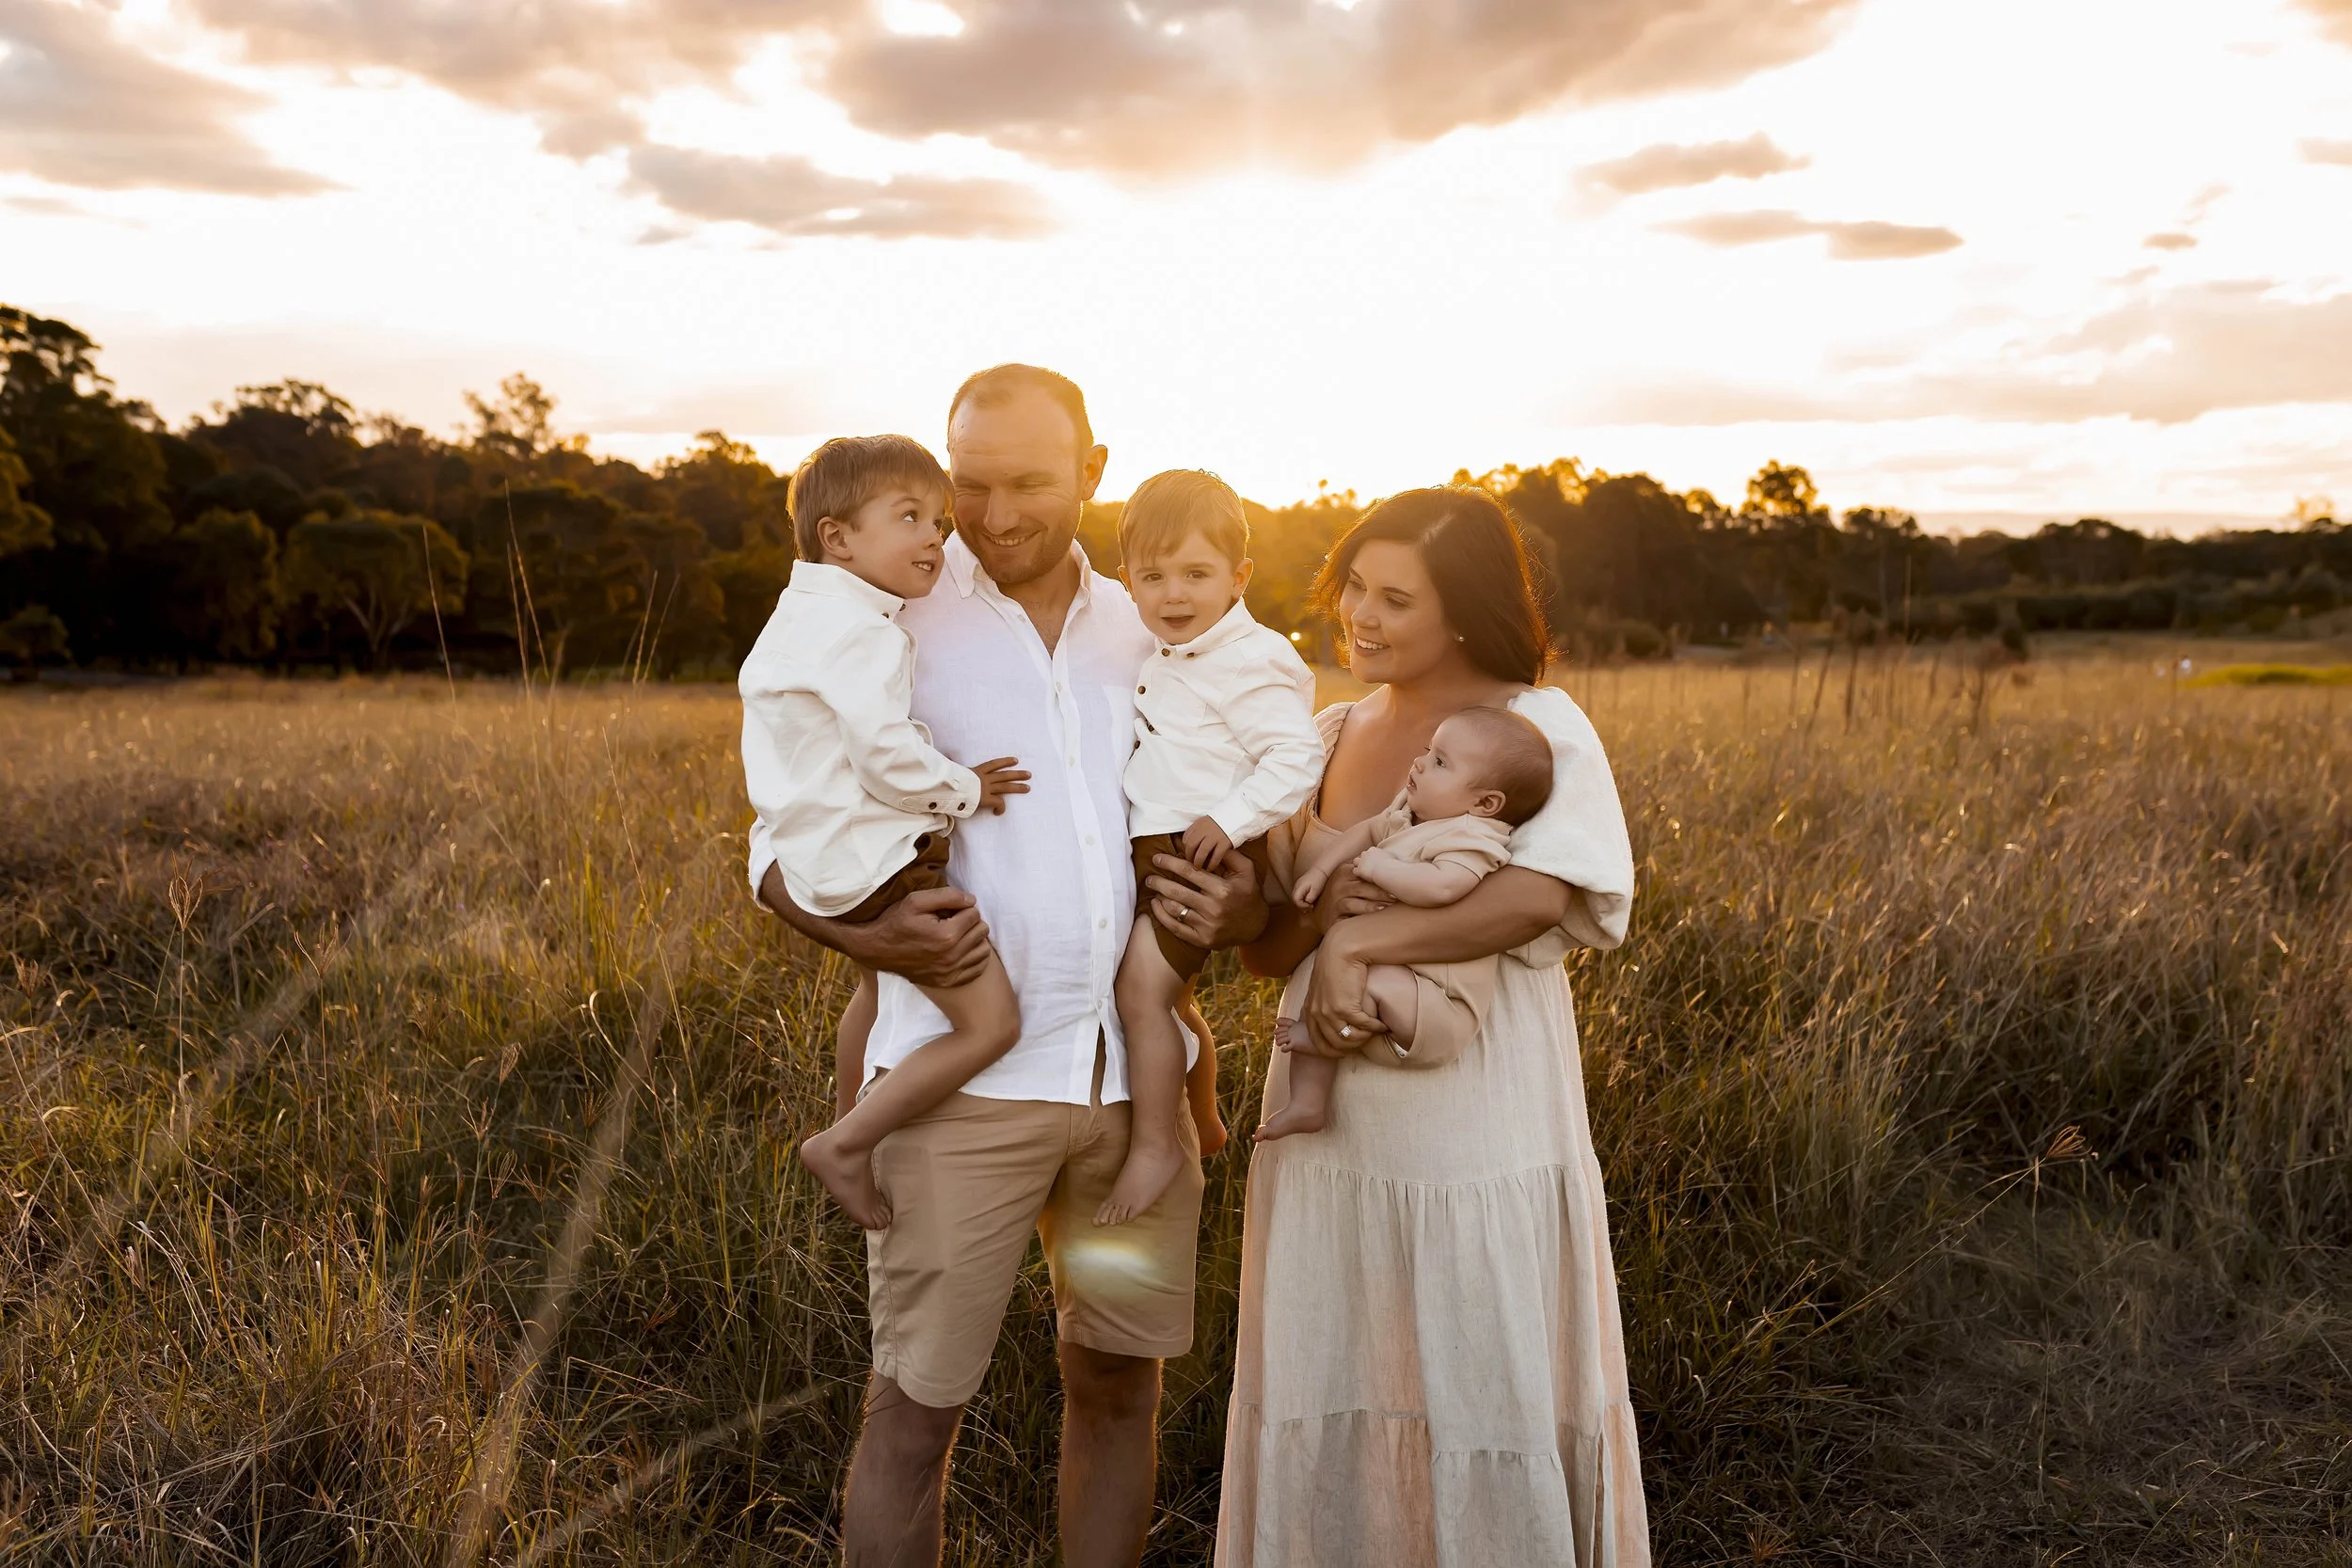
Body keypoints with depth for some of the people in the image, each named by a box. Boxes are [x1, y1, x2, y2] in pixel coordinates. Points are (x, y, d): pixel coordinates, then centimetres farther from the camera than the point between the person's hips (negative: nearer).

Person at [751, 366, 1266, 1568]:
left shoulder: (1150, 633, 10)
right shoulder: (891, 632, -1)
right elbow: (781, 850, 1)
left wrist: (1243, 912, -3)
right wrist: (859, 934, -20)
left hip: (1134, 1068, 4)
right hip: (966, 1072, -3)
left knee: (1119, 1383, 13)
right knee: (915, 1404, 2)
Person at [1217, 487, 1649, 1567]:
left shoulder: (1540, 727, -6)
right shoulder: (1324, 736, 8)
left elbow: (1537, 895, -25)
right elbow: (1262, 953, 6)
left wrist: (1359, 938, -19)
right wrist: (1313, 902, -16)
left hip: (1479, 1139, -4)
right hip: (1331, 1125, 5)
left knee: (1488, 1409, 9)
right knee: (1326, 1407, 14)